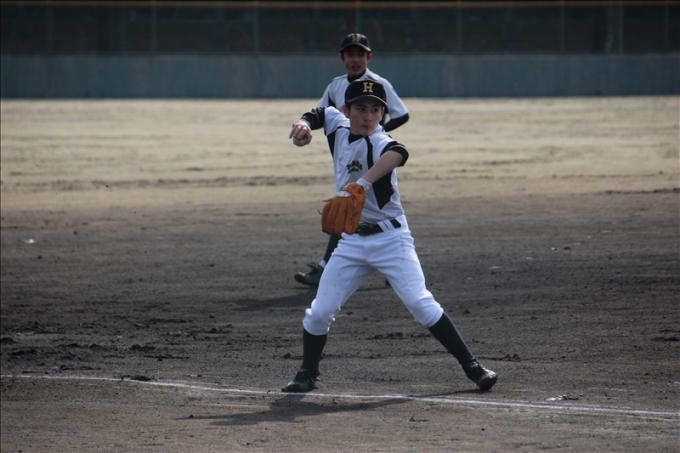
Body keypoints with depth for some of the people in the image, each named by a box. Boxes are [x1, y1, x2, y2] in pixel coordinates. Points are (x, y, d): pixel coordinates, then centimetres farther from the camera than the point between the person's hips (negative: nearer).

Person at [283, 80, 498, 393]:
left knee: (420, 303, -15)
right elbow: (320, 113, 25)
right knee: (320, 312, 3)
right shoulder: (338, 124, 1)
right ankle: (307, 373, 24)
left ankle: (471, 366, -9)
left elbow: (397, 153, -45)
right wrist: (304, 123, 0)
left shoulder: (377, 142, -20)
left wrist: (362, 184, -61)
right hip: (352, 241, 6)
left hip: (390, 238, -6)